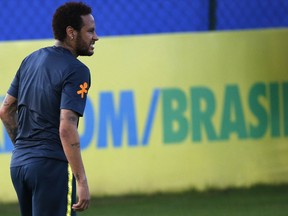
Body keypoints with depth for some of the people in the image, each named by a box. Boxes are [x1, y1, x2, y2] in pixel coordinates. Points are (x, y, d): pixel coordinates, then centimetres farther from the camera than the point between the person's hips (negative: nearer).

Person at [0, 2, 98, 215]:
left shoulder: (31, 60, 13)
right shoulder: (76, 71, -12)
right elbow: (66, 129, -21)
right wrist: (81, 181, -21)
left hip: (18, 164, 8)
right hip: (52, 166, -8)